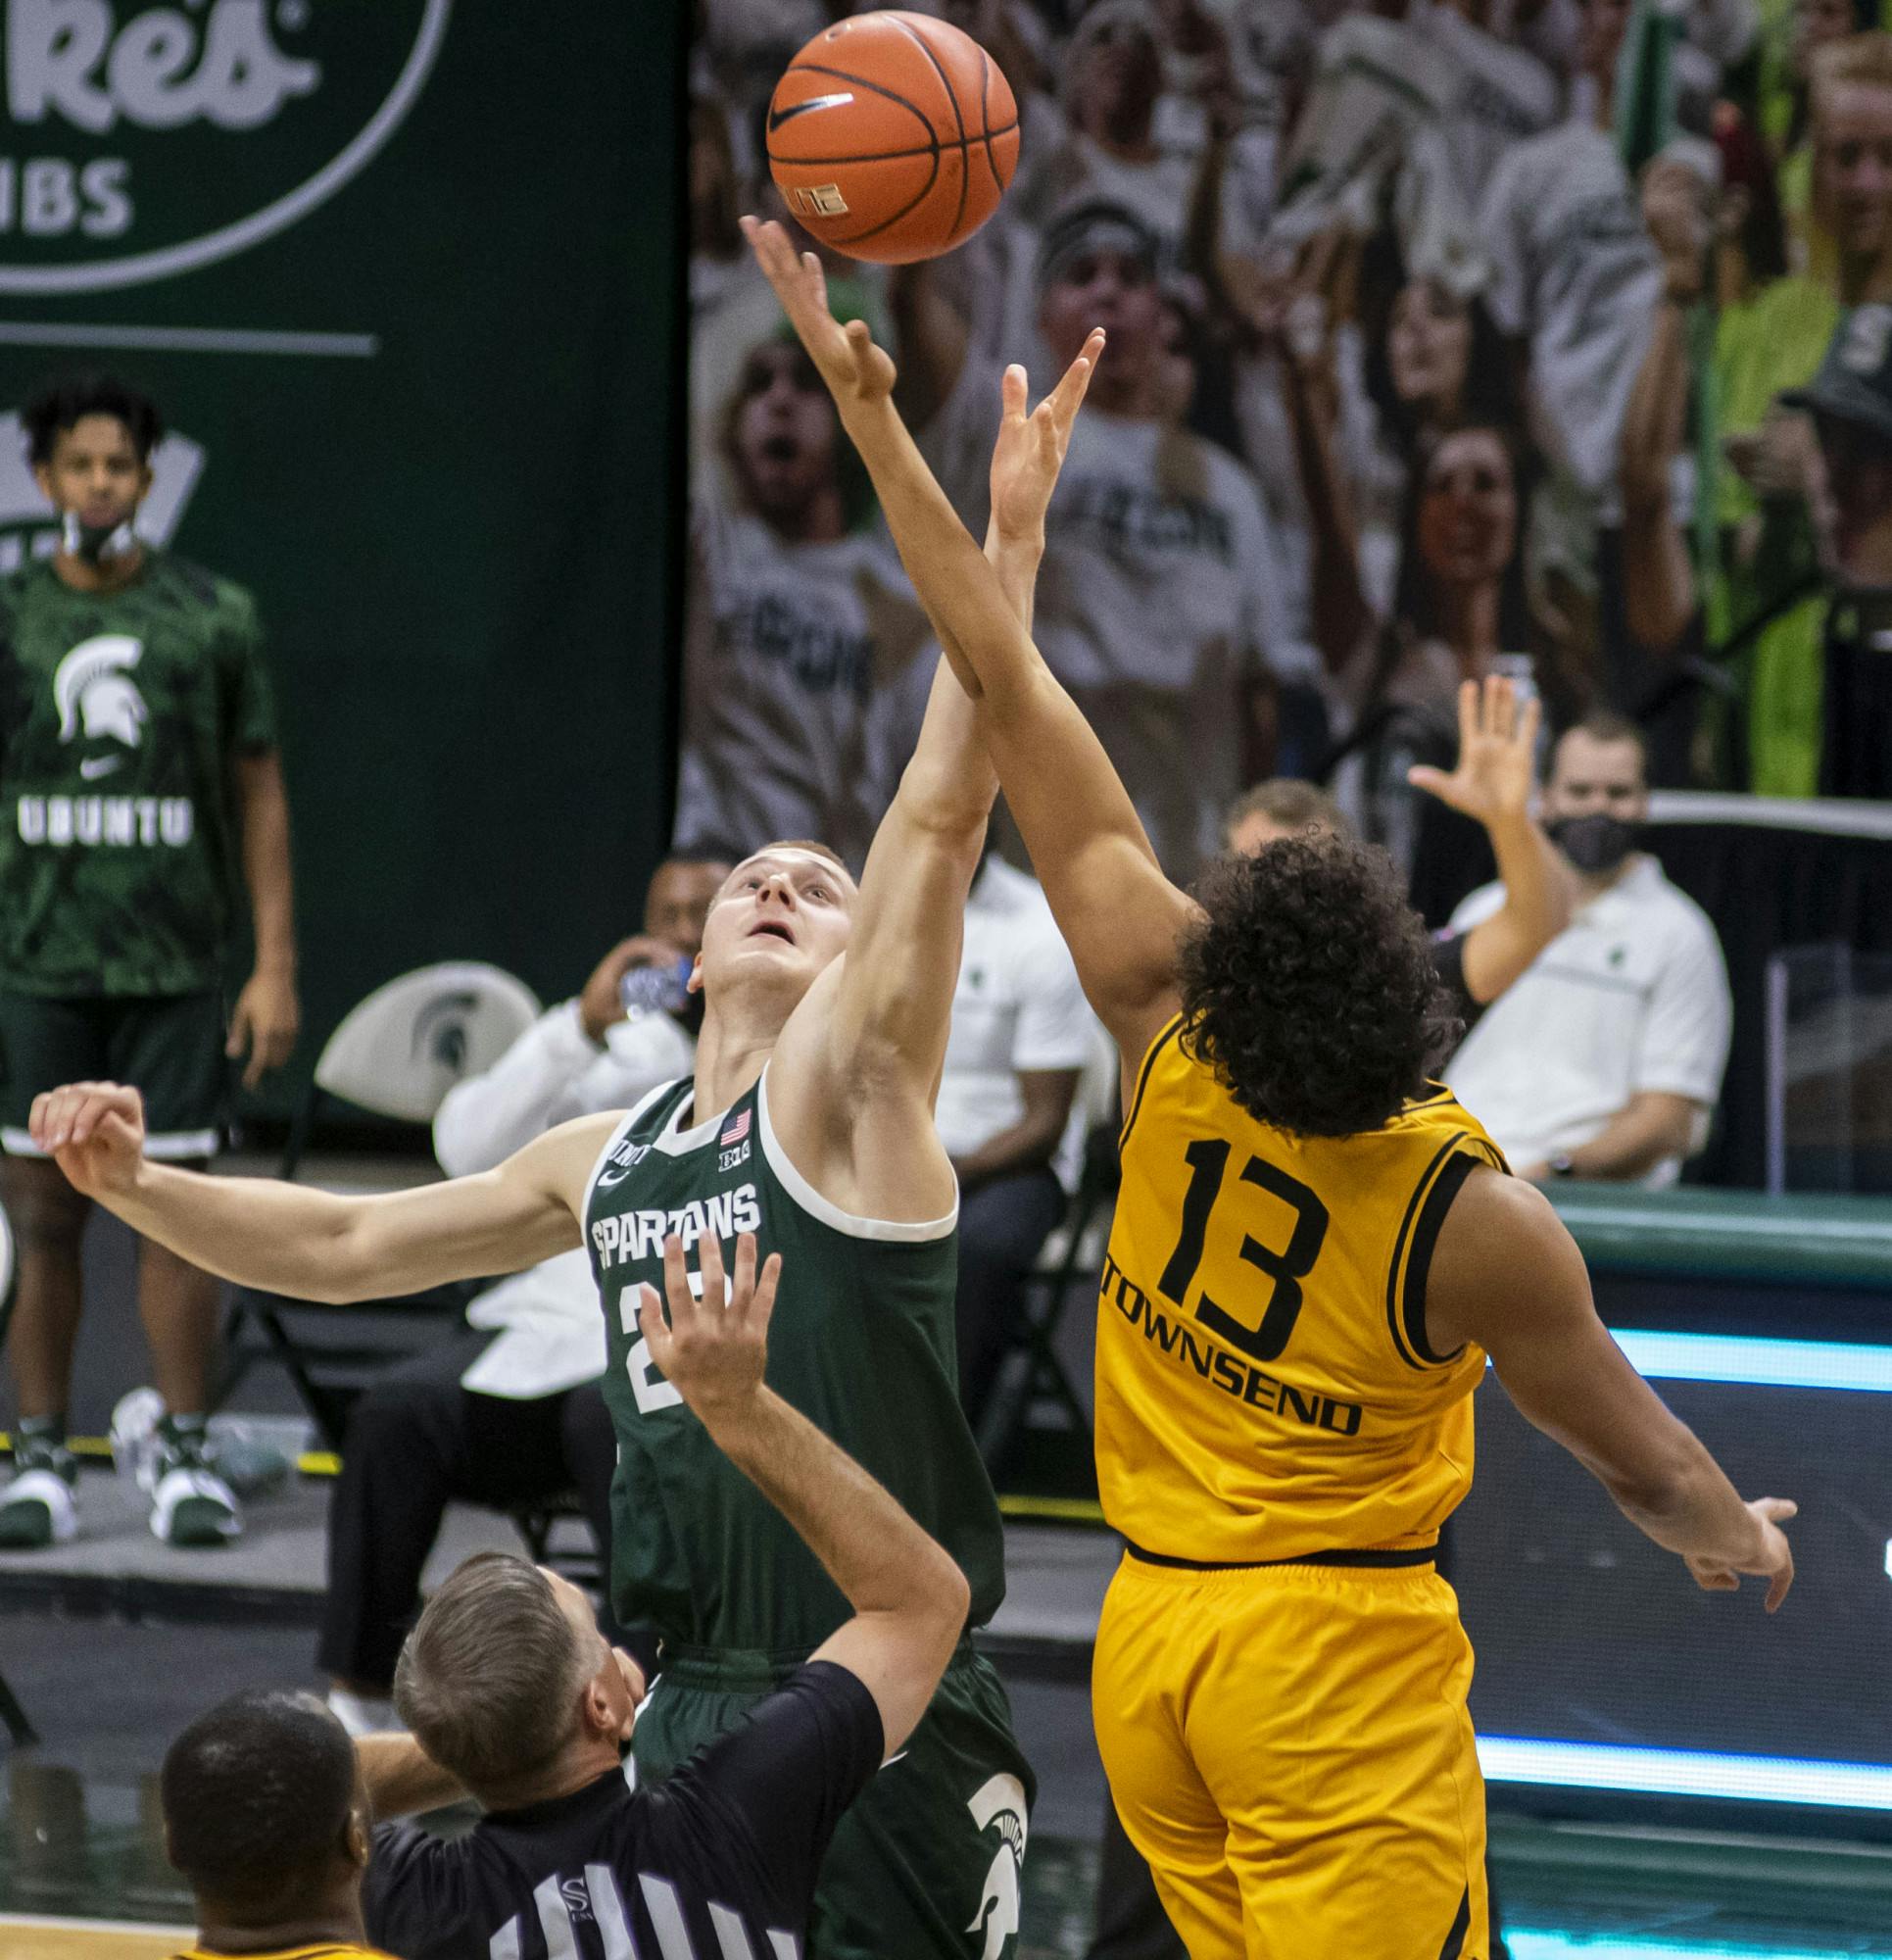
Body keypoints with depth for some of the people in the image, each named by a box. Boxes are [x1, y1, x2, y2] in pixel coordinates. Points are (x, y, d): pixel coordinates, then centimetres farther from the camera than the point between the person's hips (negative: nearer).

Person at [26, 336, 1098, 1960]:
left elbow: (943, 816, -16)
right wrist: (135, 1184, 11)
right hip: (690, 1707, 6)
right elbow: (342, 1246, 23)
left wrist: (1005, 552, -25)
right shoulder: (609, 1160, 15)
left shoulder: (849, 1086, -4)